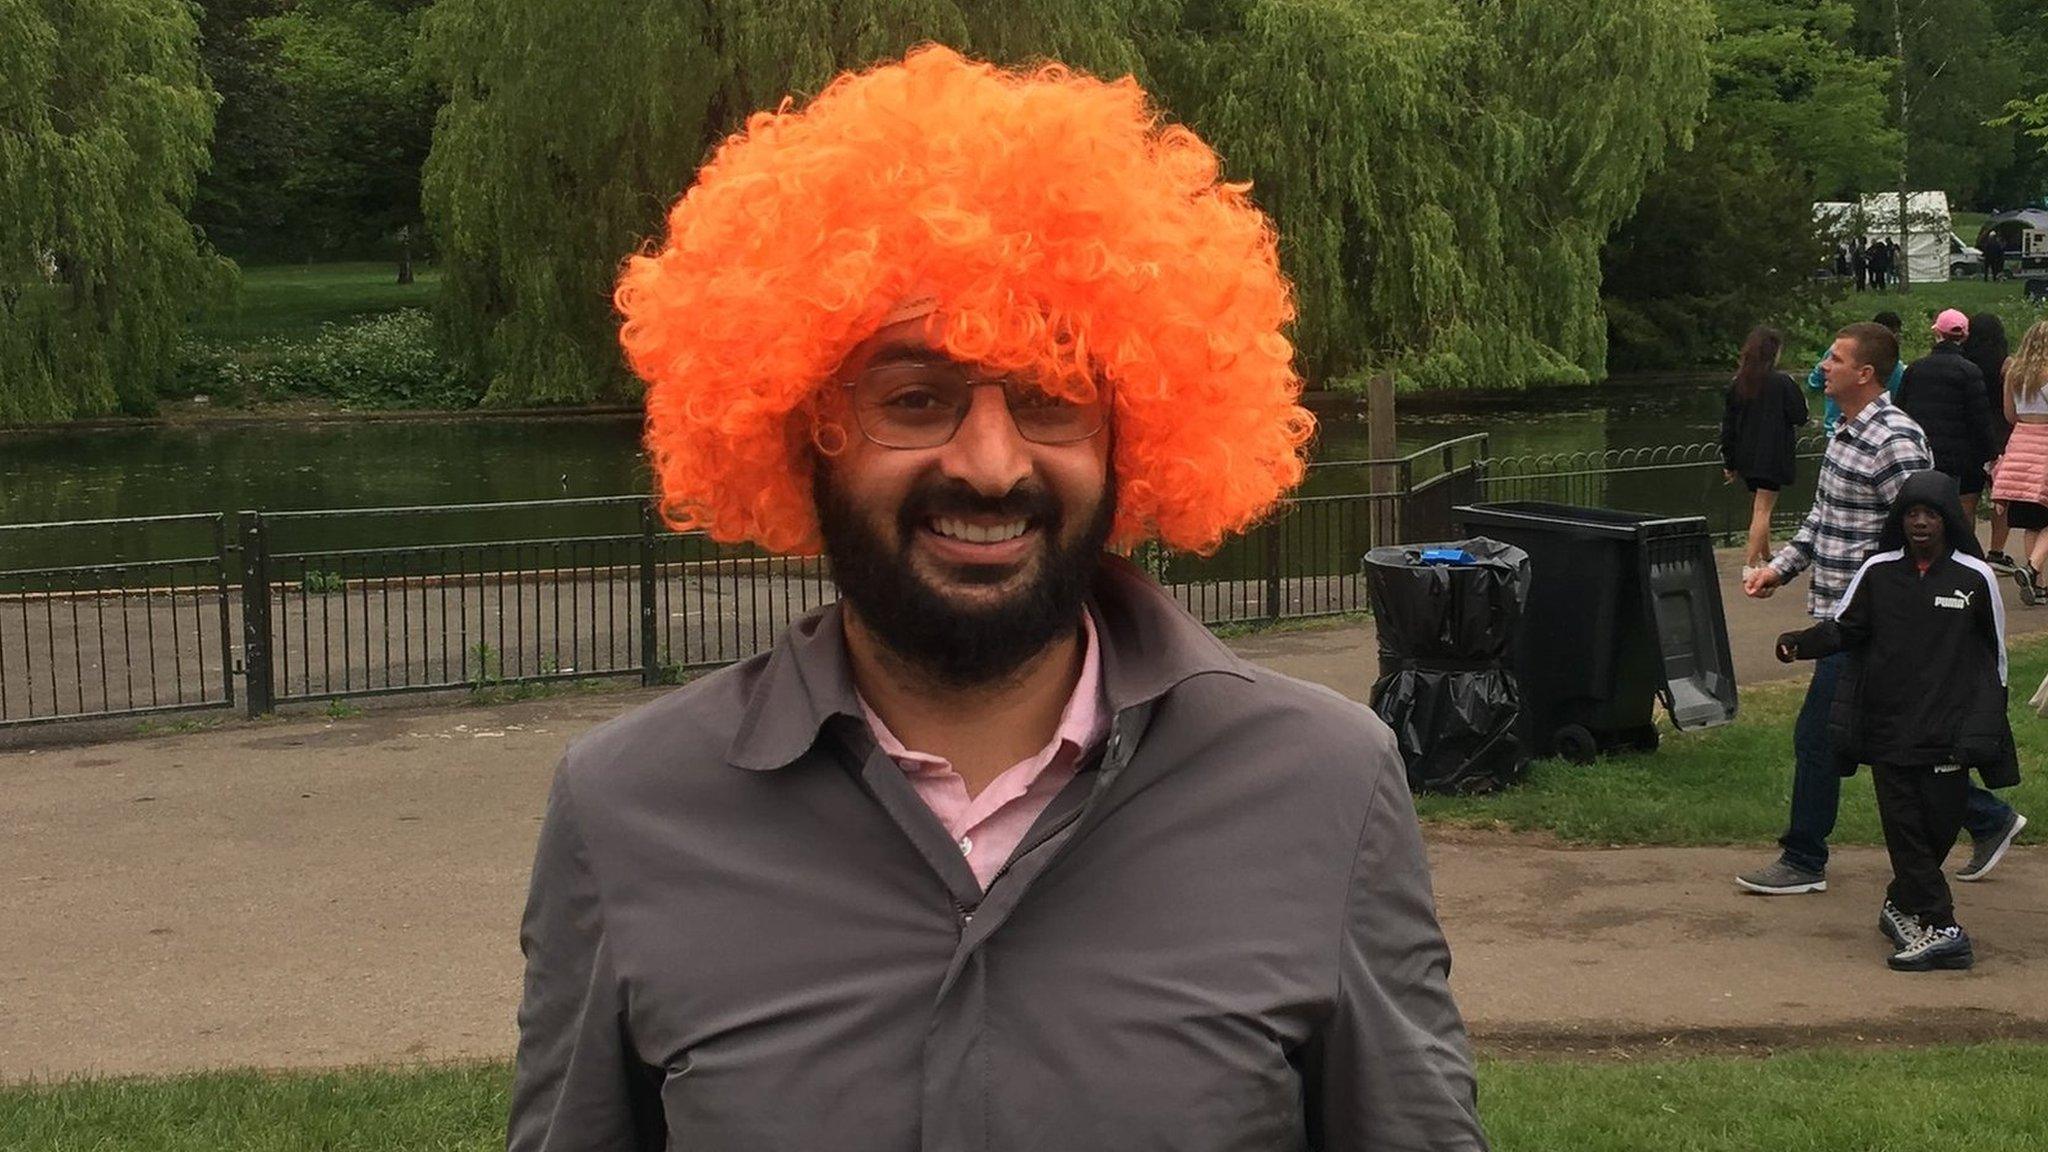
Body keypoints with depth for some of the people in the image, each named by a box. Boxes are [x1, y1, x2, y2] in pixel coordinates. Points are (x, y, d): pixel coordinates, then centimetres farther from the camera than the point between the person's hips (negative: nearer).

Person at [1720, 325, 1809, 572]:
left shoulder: (1736, 384, 2)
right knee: (1763, 510, -5)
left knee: (1757, 507, 20)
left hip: (1746, 457, 6)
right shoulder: (1782, 382, -14)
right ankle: (1750, 564, -12)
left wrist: (1729, 463, 12)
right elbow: (1800, 416, -8)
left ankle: (1766, 555, 34)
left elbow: (1728, 426, 5)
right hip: (1772, 456, -6)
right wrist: (1806, 413, 17)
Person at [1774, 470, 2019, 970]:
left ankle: (1902, 906, 21)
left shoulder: (1975, 577, -2)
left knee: (1939, 825, 1)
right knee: (1903, 825, -1)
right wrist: (1801, 643, -2)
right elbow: (1846, 628, 11)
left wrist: (1990, 730, 9)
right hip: (1889, 727, 2)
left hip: (1950, 730, -1)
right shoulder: (1878, 572, 2)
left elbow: (1995, 653, 6)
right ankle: (1940, 929, 6)